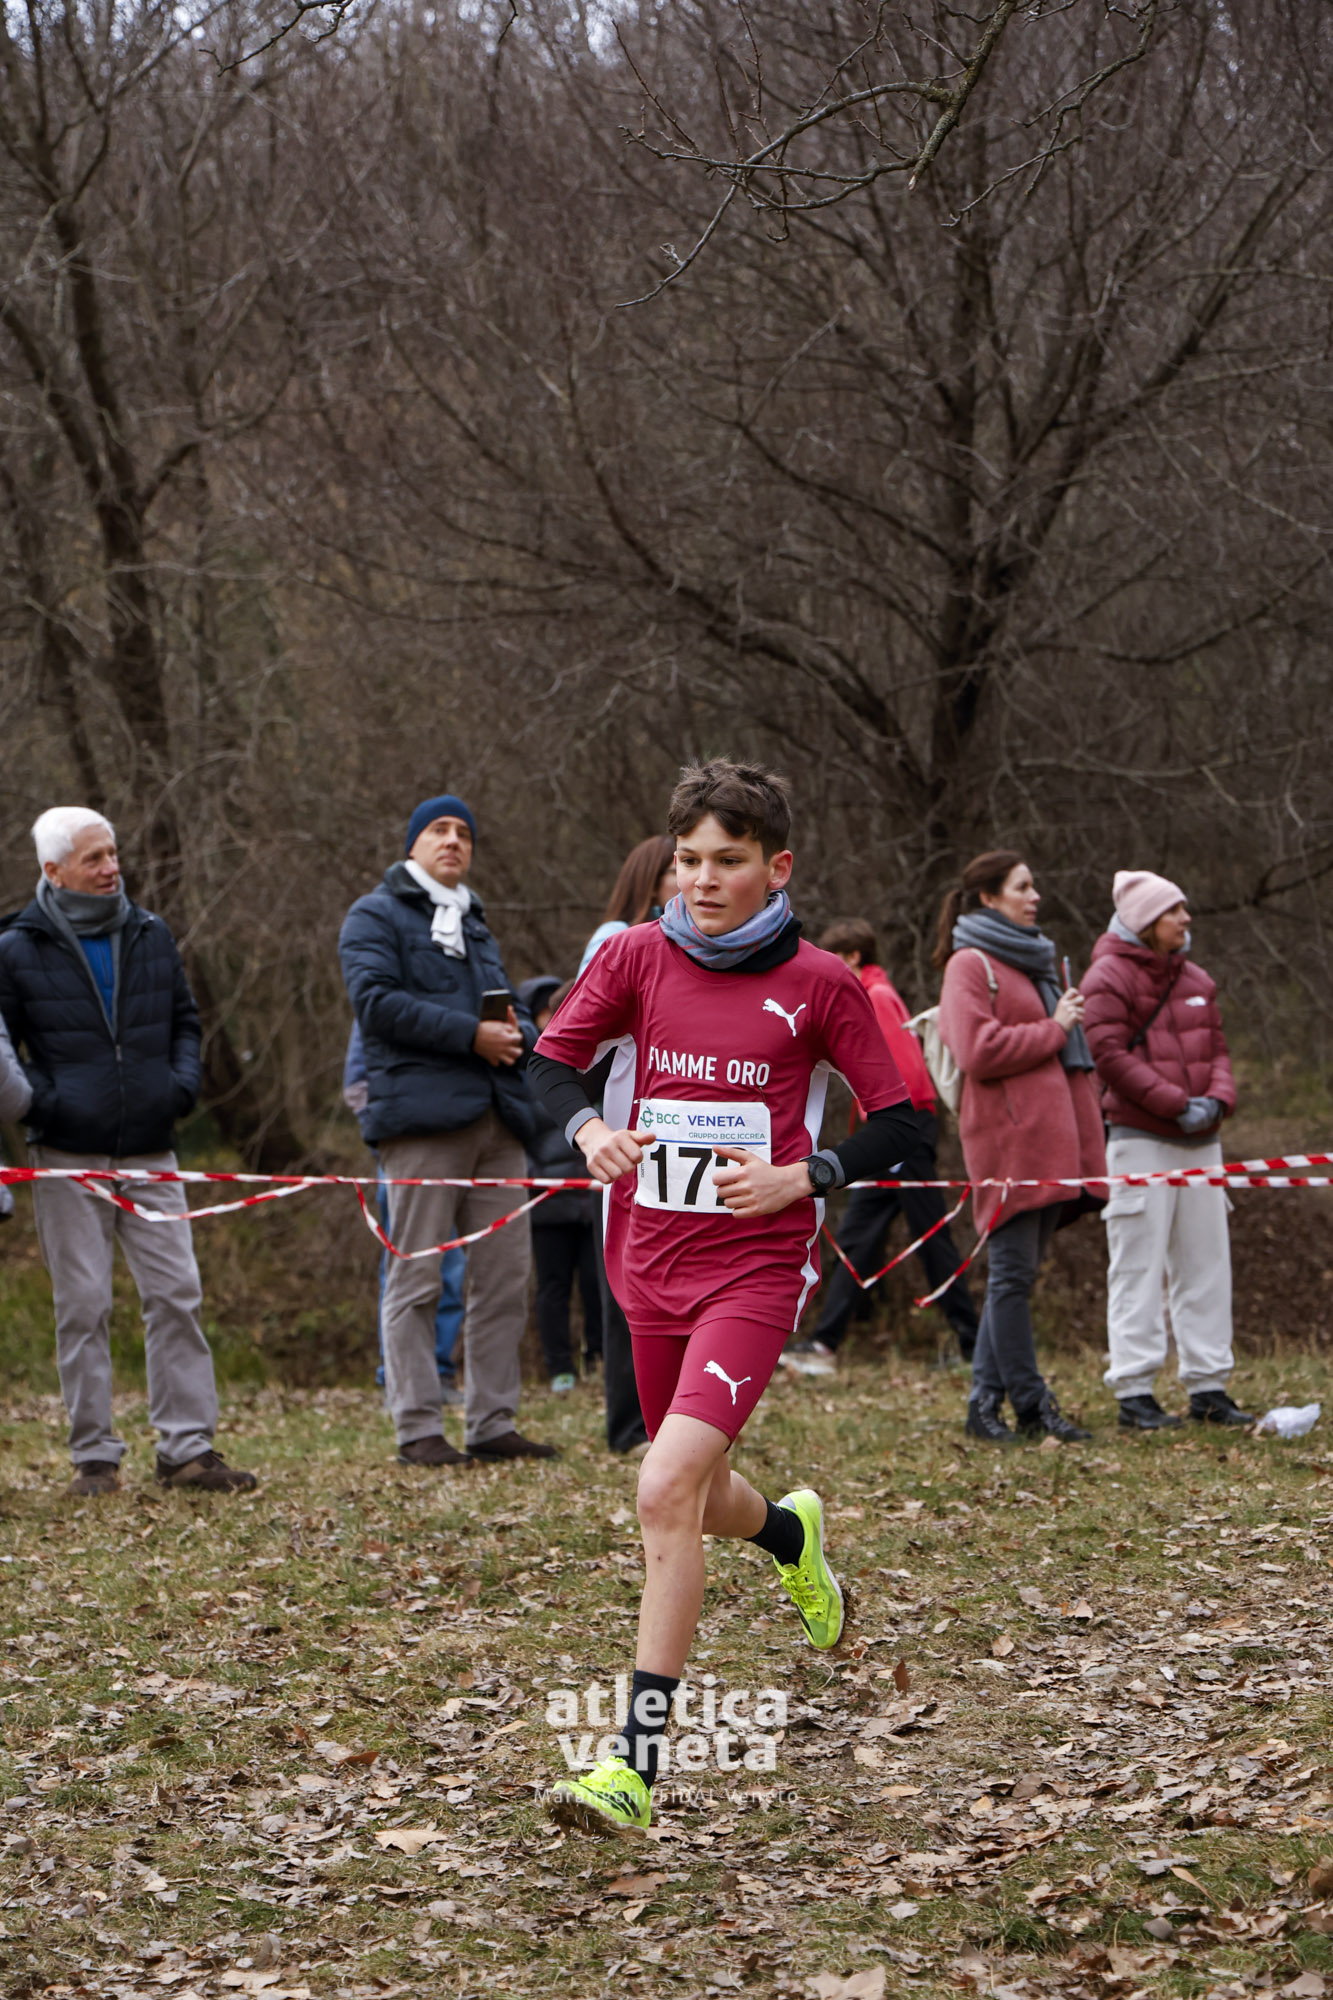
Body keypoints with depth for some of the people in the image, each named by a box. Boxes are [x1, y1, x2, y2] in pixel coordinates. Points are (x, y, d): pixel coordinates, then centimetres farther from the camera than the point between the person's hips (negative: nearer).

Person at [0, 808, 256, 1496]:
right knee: (83, 1305, -1)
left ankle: (187, 1446, 3)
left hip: (150, 1154, 4)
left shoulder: (151, 936, 10)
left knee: (177, 1295, -1)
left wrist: (183, 1081, 4)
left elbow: (185, 1020, 21)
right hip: (66, 1159, -4)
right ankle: (94, 1455, 5)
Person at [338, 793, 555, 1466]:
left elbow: (512, 1016, 29)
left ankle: (492, 1422, 11)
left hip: (497, 1118, 7)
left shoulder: (476, 926, 27)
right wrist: (470, 1035, -15)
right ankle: (417, 1429, -5)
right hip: (422, 1115, -7)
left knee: (505, 1277, 5)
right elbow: (377, 999, -12)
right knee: (417, 1278, -6)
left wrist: (518, 1033, 3)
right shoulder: (376, 917, 4)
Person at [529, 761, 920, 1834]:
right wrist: (588, 1127, -10)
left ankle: (637, 1765, -18)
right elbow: (554, 1056, 11)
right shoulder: (638, 956, 0)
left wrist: (800, 1178, -15)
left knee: (666, 1493, -21)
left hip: (756, 1272, -5)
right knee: (693, 1498, 20)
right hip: (650, 1268, 5)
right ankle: (790, 1533, 59)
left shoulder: (819, 984, -7)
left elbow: (898, 1123, 0)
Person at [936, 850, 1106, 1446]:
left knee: (1016, 1273, 8)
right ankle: (1030, 1402, -6)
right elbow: (979, 1050, -18)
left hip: (1047, 1138, 9)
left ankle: (987, 1401, 11)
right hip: (1007, 1136, -9)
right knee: (1014, 1271, -7)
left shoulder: (1031, 962, 25)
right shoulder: (971, 965, -5)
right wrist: (1053, 1029, -11)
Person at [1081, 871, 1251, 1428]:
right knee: (1138, 1267, -6)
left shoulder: (1194, 979, 15)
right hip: (1140, 1139, -7)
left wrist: (1217, 1098, -3)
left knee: (1206, 1262, 7)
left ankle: (1208, 1386, 12)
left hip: (1199, 1141, 7)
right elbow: (1110, 1056, -14)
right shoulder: (1109, 978, -6)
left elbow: (1216, 1047, 18)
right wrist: (1177, 1104, -17)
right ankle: (1134, 1392, -3)